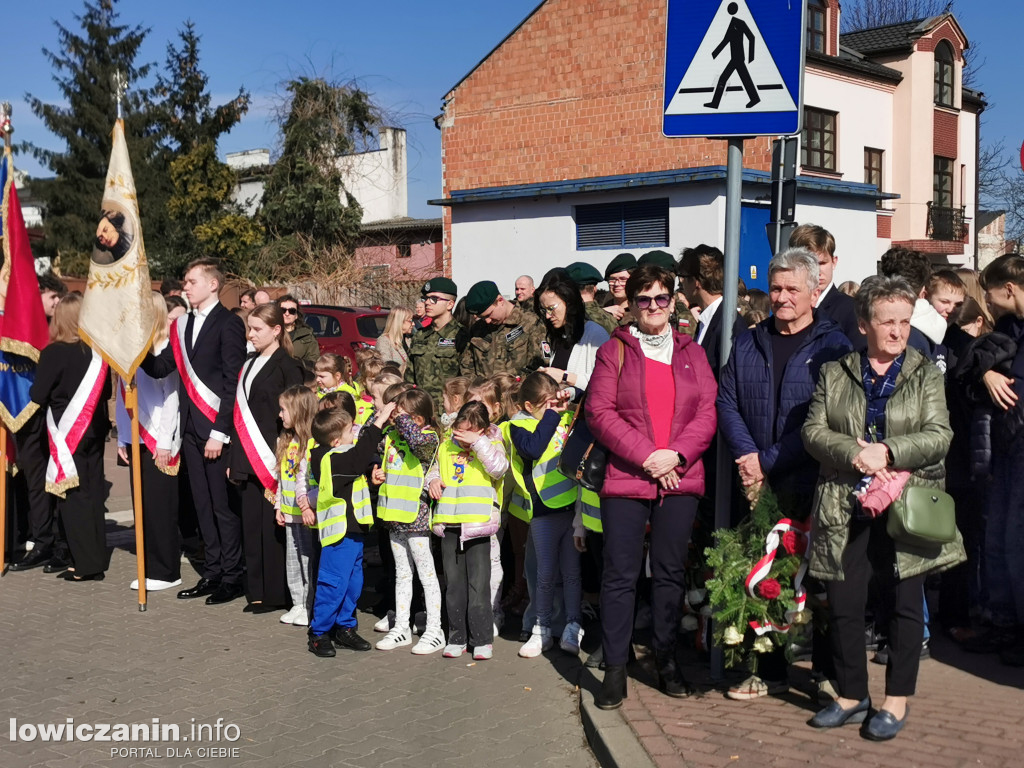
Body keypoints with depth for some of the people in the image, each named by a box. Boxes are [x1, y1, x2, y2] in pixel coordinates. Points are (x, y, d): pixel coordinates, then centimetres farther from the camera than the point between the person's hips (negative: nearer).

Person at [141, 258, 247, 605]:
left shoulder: (229, 324, -8)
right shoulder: (183, 325, 15)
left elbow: (233, 382, -12)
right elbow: (159, 368, 10)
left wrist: (219, 431, -16)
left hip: (216, 429, -7)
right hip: (191, 429, 7)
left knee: (223, 505, -1)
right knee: (202, 504, 11)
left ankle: (232, 577, 8)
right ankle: (212, 573, 20)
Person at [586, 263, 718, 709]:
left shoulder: (692, 353, 13)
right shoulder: (614, 351, 5)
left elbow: (707, 413, 5)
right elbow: (599, 412, -4)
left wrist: (676, 454, -10)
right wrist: (645, 455, -12)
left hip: (680, 479, 2)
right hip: (625, 479, -2)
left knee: (670, 572, 8)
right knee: (620, 574, -2)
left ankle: (667, 661, 19)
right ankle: (615, 669, 4)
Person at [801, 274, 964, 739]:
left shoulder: (926, 374, 5)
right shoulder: (834, 374, 8)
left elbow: (939, 436, -6)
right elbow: (814, 430, 0)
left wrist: (888, 452, -19)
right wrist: (856, 454, -17)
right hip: (845, 508, 1)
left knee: (905, 603, 4)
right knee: (843, 604, 4)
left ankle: (897, 700, 17)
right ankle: (851, 696, 19)